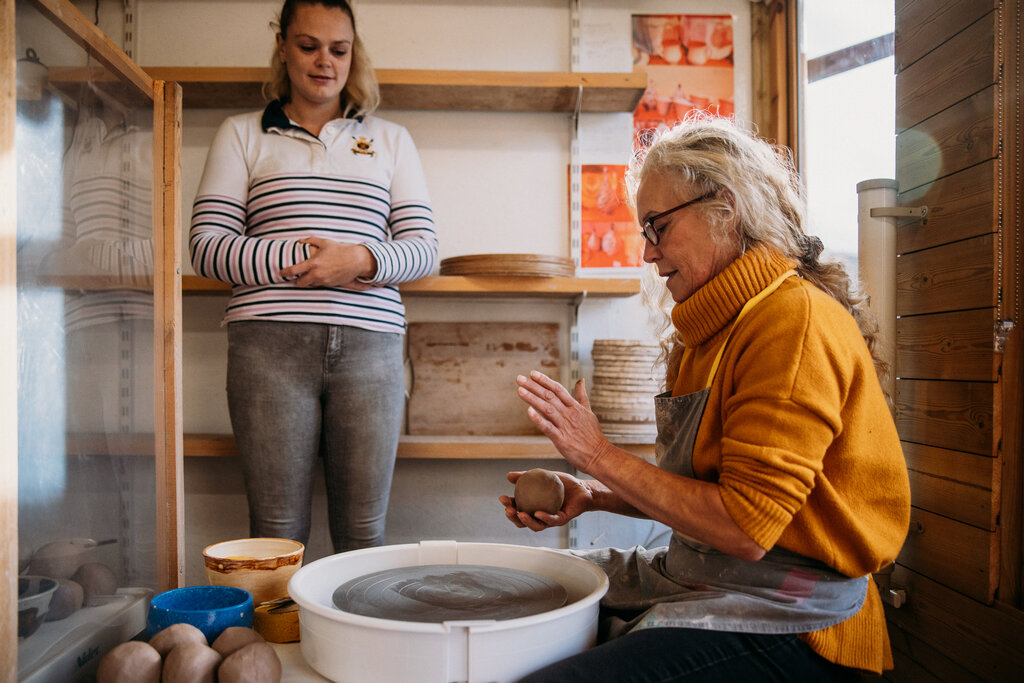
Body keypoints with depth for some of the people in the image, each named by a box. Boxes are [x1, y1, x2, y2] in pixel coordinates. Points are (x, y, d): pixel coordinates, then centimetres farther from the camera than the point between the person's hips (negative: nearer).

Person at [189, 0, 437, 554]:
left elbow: (423, 247, 11)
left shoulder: (391, 140, 19)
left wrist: (363, 259, -10)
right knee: (276, 533, 1)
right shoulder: (241, 135, 15)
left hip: (370, 345, 1)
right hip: (271, 345, -1)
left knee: (364, 532, 3)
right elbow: (207, 247, 5)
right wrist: (306, 259, -10)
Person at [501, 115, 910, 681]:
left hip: (785, 621, -9)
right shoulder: (716, 325, 11)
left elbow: (745, 527, -23)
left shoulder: (793, 320, -19)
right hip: (700, 580, 9)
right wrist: (593, 497, -1)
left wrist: (602, 456, -17)